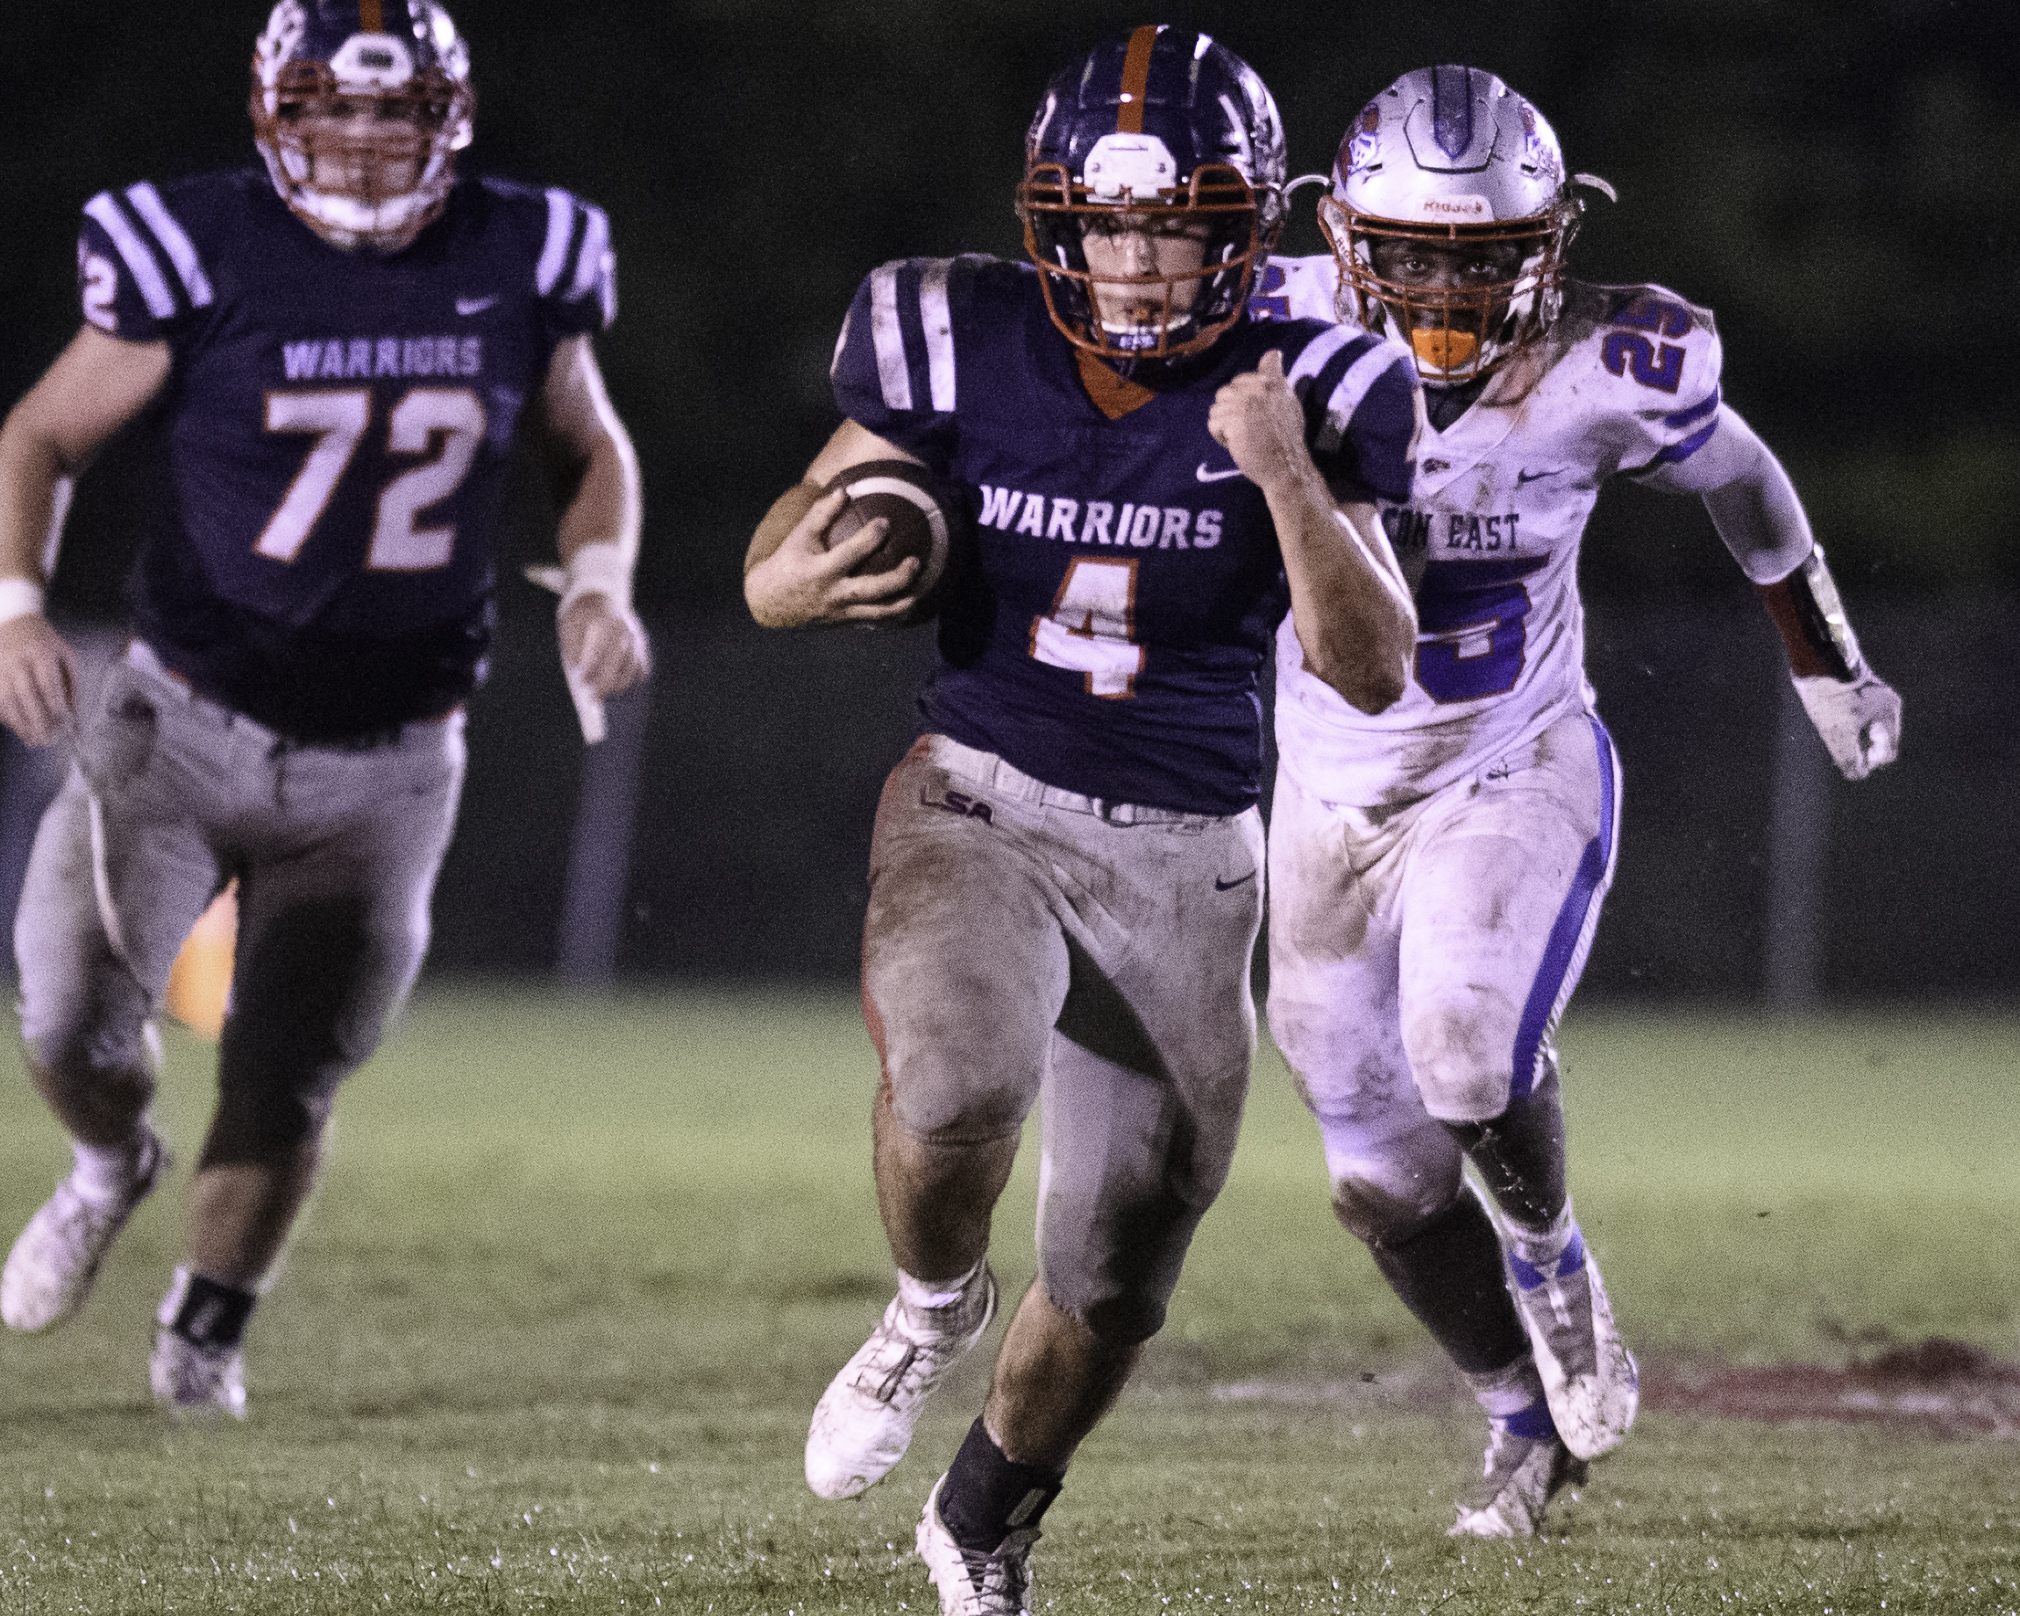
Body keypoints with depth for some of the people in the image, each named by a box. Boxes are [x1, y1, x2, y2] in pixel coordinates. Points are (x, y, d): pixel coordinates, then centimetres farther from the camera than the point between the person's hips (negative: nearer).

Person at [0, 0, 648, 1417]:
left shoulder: (519, 264, -4)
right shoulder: (206, 257, -12)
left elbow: (594, 450, 13)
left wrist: (599, 581, -6)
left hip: (381, 769, 1)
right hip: (184, 723, -1)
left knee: (284, 1088, 6)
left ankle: (207, 1326, 34)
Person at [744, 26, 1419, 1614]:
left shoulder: (1298, 397, -8)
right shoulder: (962, 349, -7)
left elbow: (1373, 671, -13)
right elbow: (775, 561, 3)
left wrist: (1286, 479, -27)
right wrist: (797, 577, -22)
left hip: (1183, 859, 1)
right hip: (981, 810, -1)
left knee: (1112, 1285, 9)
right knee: (958, 1077, -34)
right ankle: (935, 1304, 0)